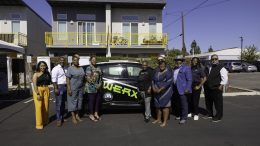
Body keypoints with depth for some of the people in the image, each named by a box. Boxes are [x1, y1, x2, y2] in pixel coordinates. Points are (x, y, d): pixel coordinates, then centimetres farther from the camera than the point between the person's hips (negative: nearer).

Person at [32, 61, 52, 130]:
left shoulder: (47, 74, 10)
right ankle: (39, 124, 0)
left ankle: (45, 121, 25)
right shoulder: (36, 74, -3)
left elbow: (49, 82, 13)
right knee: (39, 106, -6)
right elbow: (34, 85, -11)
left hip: (46, 90, 5)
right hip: (38, 90, -4)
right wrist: (37, 94, -19)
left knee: (46, 106, 9)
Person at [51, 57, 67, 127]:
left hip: (65, 87, 7)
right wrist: (56, 88, -22)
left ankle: (62, 117, 24)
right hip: (59, 87, -7)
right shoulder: (56, 69, -7)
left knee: (63, 103, 13)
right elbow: (54, 79, -15)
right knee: (59, 103, -8)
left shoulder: (65, 69, 15)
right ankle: (59, 119, -4)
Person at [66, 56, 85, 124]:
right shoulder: (70, 68, -7)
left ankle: (77, 115, 21)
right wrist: (69, 89, -17)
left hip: (80, 88, 6)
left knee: (79, 101, 10)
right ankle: (73, 117, 6)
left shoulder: (81, 68, 11)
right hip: (73, 88, -6)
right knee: (73, 101, -1)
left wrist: (83, 87, 8)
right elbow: (68, 79, -11)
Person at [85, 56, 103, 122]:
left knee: (98, 100, 9)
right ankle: (91, 115, 9)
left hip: (98, 88, 7)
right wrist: (95, 85, -16)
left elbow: (100, 77, 15)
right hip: (91, 88, -7)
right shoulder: (88, 68, -6)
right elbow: (88, 78, -14)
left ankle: (96, 114, 23)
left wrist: (100, 84, -2)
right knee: (91, 101, -2)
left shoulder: (98, 68, 15)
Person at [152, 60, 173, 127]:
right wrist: (153, 87, -6)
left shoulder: (168, 72, -13)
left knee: (165, 105, -2)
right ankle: (158, 119, 30)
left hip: (165, 91, -6)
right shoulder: (156, 71, 5)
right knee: (158, 105, 14)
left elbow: (168, 82, -20)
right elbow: (153, 80, 10)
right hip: (157, 92, 6)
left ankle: (165, 122, 7)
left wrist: (160, 89, -21)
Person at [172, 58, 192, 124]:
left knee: (184, 104, -2)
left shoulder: (186, 68, -5)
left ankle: (184, 118, 7)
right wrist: (172, 87, 11)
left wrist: (187, 89, -15)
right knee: (177, 103, 14)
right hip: (175, 89, 7)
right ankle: (179, 115, 29)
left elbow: (189, 79, -9)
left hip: (182, 89, -7)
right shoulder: (174, 68, 16)